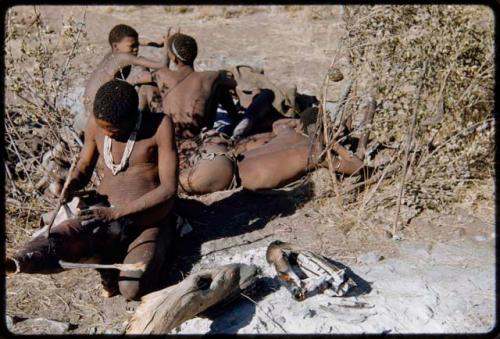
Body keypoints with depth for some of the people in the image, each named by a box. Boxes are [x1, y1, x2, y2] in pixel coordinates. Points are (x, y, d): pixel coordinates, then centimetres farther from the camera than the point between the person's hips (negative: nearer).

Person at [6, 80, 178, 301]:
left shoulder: (159, 126, -11)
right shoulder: (96, 124, 3)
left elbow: (169, 189, -14)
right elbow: (85, 165, 20)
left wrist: (117, 212, -21)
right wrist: (72, 184, -5)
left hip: (149, 223, -2)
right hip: (104, 217, 2)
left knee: (133, 289, -25)